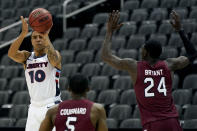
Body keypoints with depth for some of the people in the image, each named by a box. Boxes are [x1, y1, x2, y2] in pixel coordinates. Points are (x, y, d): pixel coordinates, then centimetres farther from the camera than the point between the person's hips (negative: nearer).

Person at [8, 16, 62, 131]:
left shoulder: (54, 54, -1)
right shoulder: (27, 57, 9)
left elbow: (54, 60, -27)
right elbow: (11, 54, -11)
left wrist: (46, 36, -31)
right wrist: (23, 34, -24)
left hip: (52, 107, -4)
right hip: (34, 107, 4)